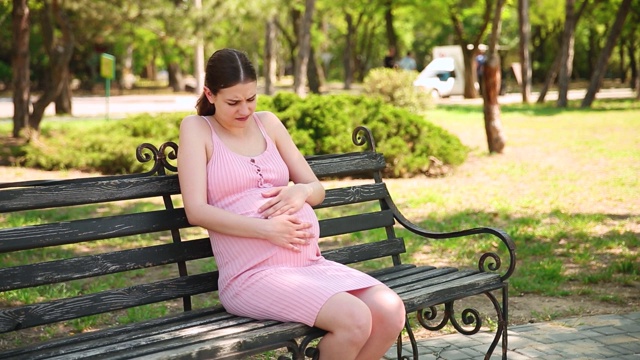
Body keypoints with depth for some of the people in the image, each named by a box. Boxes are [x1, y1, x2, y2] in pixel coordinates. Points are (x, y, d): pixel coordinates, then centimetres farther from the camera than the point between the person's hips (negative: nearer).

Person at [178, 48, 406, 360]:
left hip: (311, 264, 6)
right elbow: (196, 211, -8)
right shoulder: (196, 128, 3)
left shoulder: (268, 123, 17)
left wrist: (302, 191, -6)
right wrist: (266, 229, -18)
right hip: (252, 274, -6)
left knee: (391, 310, -17)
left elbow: (317, 190, 19)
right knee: (354, 319, -27)